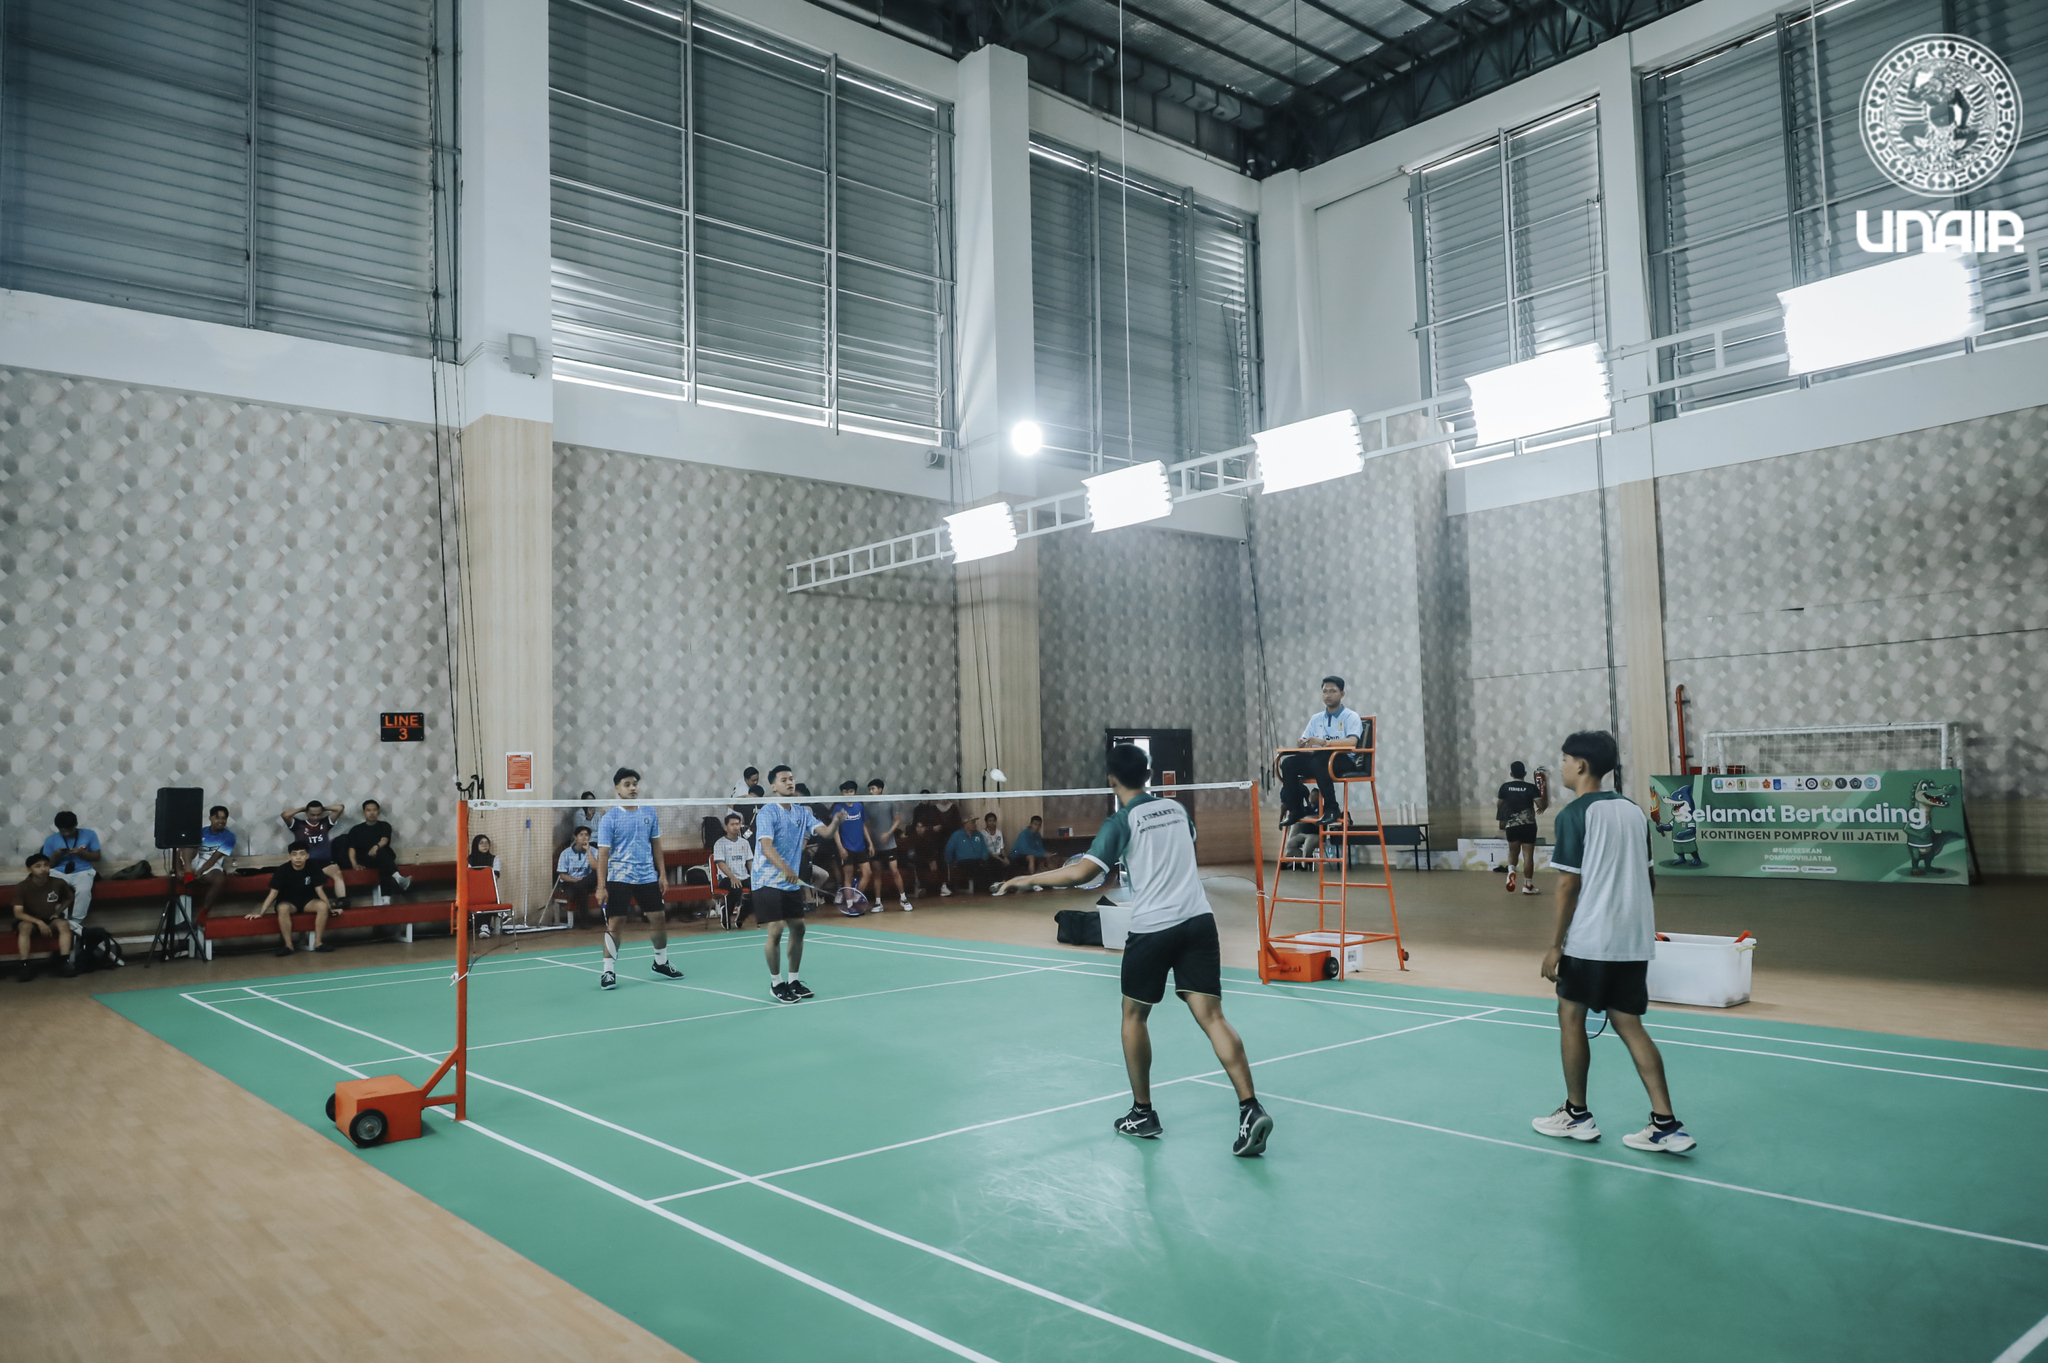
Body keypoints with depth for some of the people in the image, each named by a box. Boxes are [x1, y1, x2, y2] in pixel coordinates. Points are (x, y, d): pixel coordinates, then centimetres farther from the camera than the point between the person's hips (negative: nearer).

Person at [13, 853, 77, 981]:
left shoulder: (58, 883, -10)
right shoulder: (22, 887, -16)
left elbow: (69, 898, 11)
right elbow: (18, 913, -18)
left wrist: (57, 912, -3)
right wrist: (39, 922, -30)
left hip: (51, 921, 2)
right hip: (30, 920, -2)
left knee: (64, 924, -30)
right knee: (25, 927, -36)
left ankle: (64, 961, -26)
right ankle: (25, 965, -31)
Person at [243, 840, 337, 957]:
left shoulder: (314, 869, -12)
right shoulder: (282, 871, -16)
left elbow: (319, 890, -6)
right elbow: (273, 893, -14)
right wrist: (261, 912, -20)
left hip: (307, 901, 1)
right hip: (288, 902, -1)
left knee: (322, 905, -31)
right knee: (282, 908, -38)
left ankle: (318, 942, -20)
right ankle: (288, 945, -27)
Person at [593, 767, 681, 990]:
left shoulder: (650, 813, 6)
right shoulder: (609, 818, -7)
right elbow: (603, 853, -9)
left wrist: (662, 873, 9)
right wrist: (601, 886, -14)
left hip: (647, 877, 4)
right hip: (619, 878, -4)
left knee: (659, 918, 7)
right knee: (613, 924, -3)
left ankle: (661, 963, 26)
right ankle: (608, 972, 7)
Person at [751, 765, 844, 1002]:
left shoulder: (802, 812, 8)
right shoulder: (767, 812, -13)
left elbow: (825, 831, -2)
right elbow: (766, 847, -25)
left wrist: (836, 821, -24)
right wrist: (785, 869, -40)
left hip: (792, 882, 7)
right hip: (769, 882, -7)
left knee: (798, 929, 9)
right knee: (775, 931, -9)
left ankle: (793, 981, 22)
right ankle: (776, 984, 6)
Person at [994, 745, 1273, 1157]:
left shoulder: (1121, 822, -5)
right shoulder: (1176, 808, 12)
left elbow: (1081, 872, -15)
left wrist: (1026, 880, -4)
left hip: (1152, 927, -4)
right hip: (1198, 918, 4)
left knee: (1134, 1015, 16)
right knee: (1211, 1015, 0)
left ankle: (1143, 1113, 22)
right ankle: (1250, 1108, -15)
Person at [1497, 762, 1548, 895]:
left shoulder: (1505, 787, -1)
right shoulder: (1531, 787, -7)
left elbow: (1499, 805, 9)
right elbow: (1541, 805, -13)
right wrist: (1544, 805, 12)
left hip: (1511, 825, 2)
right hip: (1528, 825, -2)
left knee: (1513, 851, 19)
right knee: (1528, 854, 3)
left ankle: (1511, 871, -9)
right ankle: (1527, 885, 4)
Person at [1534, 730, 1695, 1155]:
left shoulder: (1574, 815, -11)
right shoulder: (1633, 811, 11)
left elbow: (1569, 884, -13)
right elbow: (1648, 878, 15)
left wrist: (1555, 944, -9)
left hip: (1589, 940, -7)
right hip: (1635, 941, 7)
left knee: (1571, 1016, 8)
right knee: (1628, 1024, 9)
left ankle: (1577, 1115, 17)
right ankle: (1666, 1124, 3)